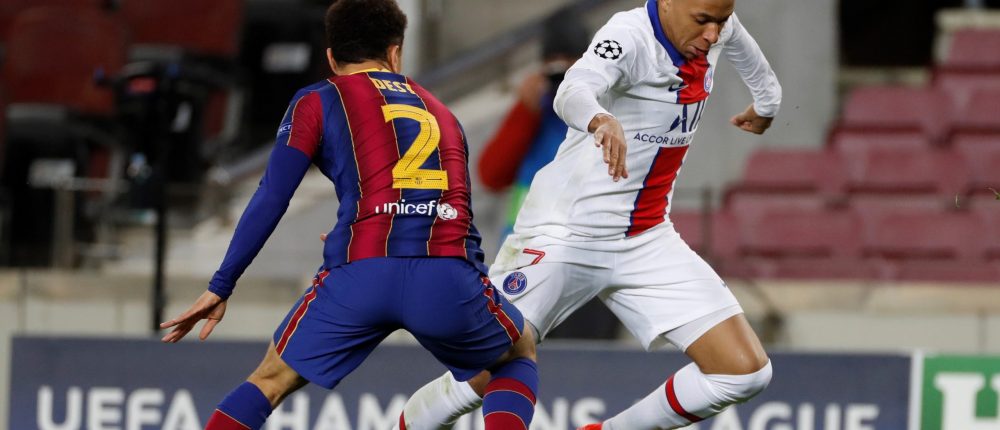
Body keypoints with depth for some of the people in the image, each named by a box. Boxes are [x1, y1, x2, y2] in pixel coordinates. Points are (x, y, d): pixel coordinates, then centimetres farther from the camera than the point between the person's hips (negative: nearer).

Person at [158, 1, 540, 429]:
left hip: (360, 278, -2)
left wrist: (220, 288, 13)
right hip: (449, 275, 2)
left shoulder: (317, 101, 17)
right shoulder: (439, 112, 29)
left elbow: (270, 201, 8)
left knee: (270, 380, 18)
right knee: (519, 353, 29)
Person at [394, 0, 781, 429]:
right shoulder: (629, 35, -22)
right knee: (478, 381, -14)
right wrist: (602, 121, -66)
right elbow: (572, 92, -43)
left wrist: (766, 103, 45)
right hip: (565, 234, -7)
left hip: (647, 243, 7)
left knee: (746, 372, -6)